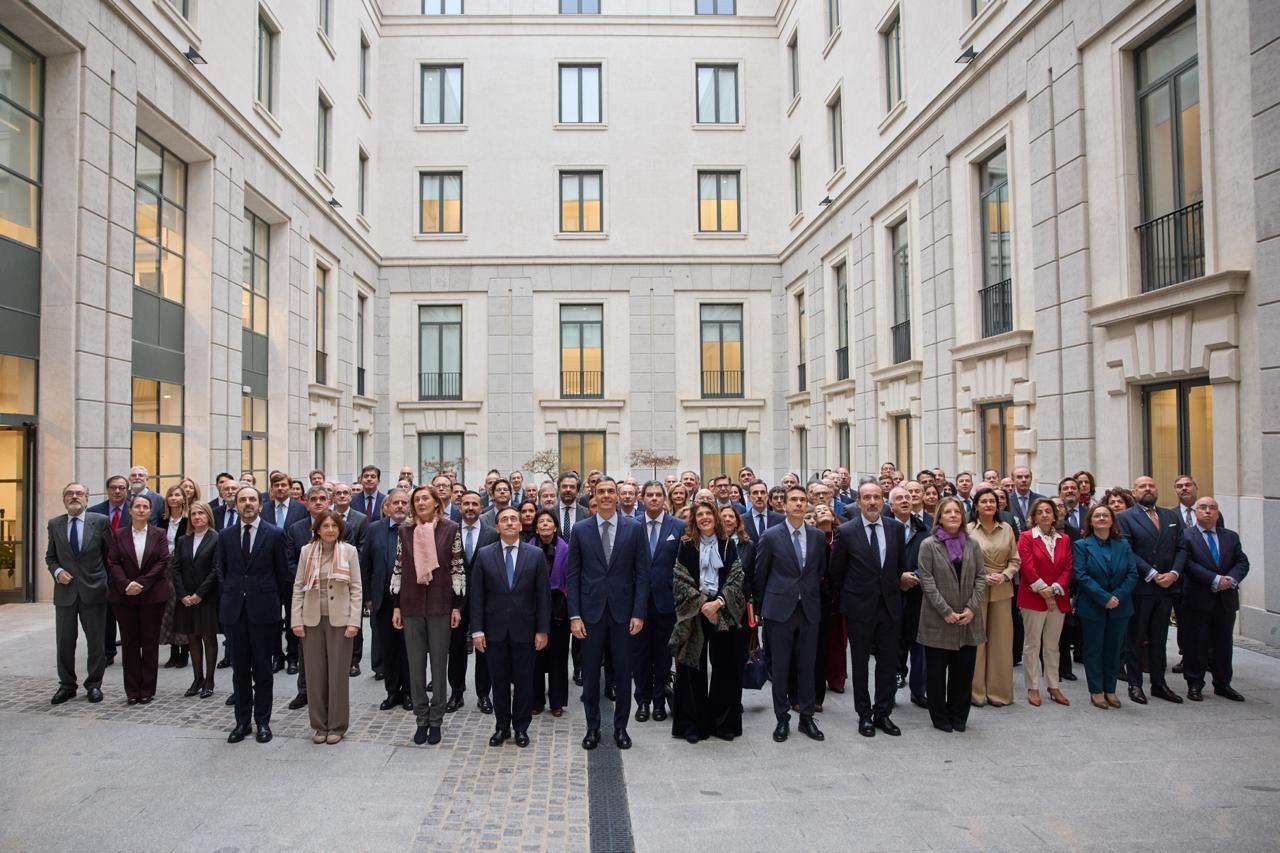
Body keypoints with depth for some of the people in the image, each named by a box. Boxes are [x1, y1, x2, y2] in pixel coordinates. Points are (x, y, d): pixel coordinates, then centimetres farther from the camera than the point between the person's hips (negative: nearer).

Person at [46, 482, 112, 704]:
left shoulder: (101, 521, -2)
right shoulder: (54, 524, 5)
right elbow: (50, 557, 14)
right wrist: (57, 571, -6)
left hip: (93, 590, -2)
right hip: (65, 591, 2)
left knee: (96, 641, 6)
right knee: (64, 641, 9)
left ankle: (94, 684, 18)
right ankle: (66, 685, 23)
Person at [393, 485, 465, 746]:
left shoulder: (450, 529, -3)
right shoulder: (405, 531, 4)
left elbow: (457, 568, -1)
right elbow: (398, 569, 8)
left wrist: (457, 606, -4)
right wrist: (396, 606, 4)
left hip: (440, 605, -2)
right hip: (412, 605, 2)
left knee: (439, 664, 5)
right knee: (415, 665, 7)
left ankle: (436, 720, 17)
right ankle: (422, 719, 19)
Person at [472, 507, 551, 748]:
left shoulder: (536, 554, 0)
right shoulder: (484, 555, 1)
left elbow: (543, 595, -1)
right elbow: (477, 595, 0)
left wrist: (543, 630, -4)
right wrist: (477, 630, -5)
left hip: (524, 629, 0)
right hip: (495, 629, 1)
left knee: (524, 681, 8)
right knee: (499, 681, 10)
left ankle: (521, 728, 23)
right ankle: (501, 727, 25)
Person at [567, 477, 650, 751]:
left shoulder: (634, 528, 0)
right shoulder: (580, 530, 1)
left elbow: (642, 573, 0)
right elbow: (572, 575, 1)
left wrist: (639, 613, -6)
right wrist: (574, 615, -5)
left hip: (623, 611, 0)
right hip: (591, 611, 0)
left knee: (623, 673, 8)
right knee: (590, 673, 9)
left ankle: (620, 727, 24)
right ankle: (592, 727, 24)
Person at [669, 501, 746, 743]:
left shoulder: (728, 544, 5)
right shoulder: (686, 545, 2)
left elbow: (736, 578, 0)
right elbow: (681, 580, -2)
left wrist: (718, 602, -13)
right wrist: (701, 603, -11)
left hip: (722, 610, 1)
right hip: (693, 610, -1)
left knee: (724, 667, 3)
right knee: (693, 667, 2)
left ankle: (724, 721, 16)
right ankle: (693, 723, 12)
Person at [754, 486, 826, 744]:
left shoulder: (818, 536, 4)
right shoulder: (771, 536, -5)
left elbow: (822, 571, 15)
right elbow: (760, 574, 3)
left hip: (809, 609, 2)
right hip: (780, 609, -2)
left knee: (807, 667, 9)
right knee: (780, 668, 5)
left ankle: (806, 718, 21)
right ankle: (782, 719, 17)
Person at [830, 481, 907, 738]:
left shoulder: (895, 527, 0)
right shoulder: (846, 531, -9)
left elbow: (901, 564, 12)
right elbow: (836, 571, 1)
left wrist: (895, 588, 13)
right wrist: (846, 597, 7)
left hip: (889, 605, 3)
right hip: (860, 606, -3)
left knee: (888, 662, 8)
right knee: (860, 662, 8)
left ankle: (883, 713, 22)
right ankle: (864, 715, 20)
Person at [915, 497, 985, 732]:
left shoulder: (972, 544, 8)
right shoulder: (929, 545, -3)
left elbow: (980, 578, 6)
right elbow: (927, 581, -8)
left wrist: (971, 608, -7)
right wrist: (946, 611, -13)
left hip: (968, 620, 3)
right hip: (938, 620, -3)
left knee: (964, 669, 9)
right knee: (937, 671, 5)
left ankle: (958, 716, 24)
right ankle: (940, 717, 19)